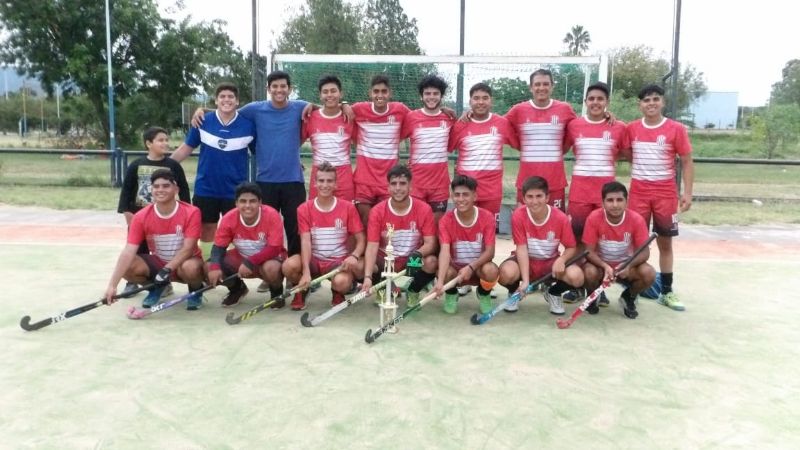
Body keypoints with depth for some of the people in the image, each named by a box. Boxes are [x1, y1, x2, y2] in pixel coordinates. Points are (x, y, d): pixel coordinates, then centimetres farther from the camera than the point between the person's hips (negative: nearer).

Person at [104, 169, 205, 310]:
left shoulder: (191, 213, -19)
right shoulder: (141, 217, -13)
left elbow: (188, 249, -23)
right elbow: (129, 251, -21)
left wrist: (167, 269, -36)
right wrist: (112, 285, -31)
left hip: (183, 263, -3)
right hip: (158, 263, 3)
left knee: (190, 268, -39)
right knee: (127, 267, -24)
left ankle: (196, 290, -1)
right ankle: (156, 288, 9)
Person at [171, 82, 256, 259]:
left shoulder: (248, 124, -5)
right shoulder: (202, 121, -3)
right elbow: (185, 149, 5)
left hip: (236, 190, -1)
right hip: (205, 188, 1)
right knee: (207, 229, 12)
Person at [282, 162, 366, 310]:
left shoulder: (348, 208, -4)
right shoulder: (304, 209, -3)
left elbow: (361, 240, -3)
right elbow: (305, 242, -12)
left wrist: (354, 256, -27)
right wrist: (306, 272, -27)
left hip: (339, 261, -1)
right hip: (314, 260, 1)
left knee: (341, 282, -35)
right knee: (289, 266, -30)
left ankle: (338, 293, 6)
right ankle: (301, 291, 5)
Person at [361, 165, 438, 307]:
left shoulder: (424, 209, -11)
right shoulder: (377, 211, -12)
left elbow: (430, 244, -14)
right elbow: (372, 246, -19)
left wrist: (417, 254, -38)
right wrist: (368, 277, -34)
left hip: (413, 261, 0)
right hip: (385, 262, 1)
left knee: (431, 262, -32)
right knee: (361, 265, -29)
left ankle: (413, 291, 3)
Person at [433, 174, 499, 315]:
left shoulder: (487, 217, -14)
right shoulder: (446, 220, -15)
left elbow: (490, 252, -17)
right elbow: (445, 251, -28)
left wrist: (471, 267, -34)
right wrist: (440, 281, -44)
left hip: (479, 266, 0)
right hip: (455, 267, 0)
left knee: (491, 270, -34)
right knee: (446, 273, -35)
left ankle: (483, 294, 4)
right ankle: (451, 294, 5)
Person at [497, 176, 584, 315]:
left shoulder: (560, 218, -16)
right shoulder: (518, 216, -18)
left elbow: (571, 247, -6)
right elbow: (521, 248, -19)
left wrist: (561, 260, -30)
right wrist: (525, 281, -28)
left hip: (551, 263, 1)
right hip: (526, 262, -1)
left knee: (576, 276, -29)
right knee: (507, 273, -35)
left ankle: (553, 293, 9)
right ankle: (514, 292, 6)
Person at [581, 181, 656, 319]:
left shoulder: (636, 219, -17)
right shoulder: (594, 218, -20)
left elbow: (644, 252, -14)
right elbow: (590, 251, -16)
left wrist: (629, 266, -33)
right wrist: (605, 266, -35)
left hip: (626, 265, 1)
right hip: (601, 264, -1)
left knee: (649, 273, -28)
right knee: (590, 272, -35)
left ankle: (629, 297, 6)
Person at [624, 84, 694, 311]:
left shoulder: (676, 129, -3)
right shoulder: (631, 129, 3)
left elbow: (687, 162, -2)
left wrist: (687, 193, -8)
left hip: (666, 193, -1)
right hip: (638, 193, 1)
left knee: (665, 243, 8)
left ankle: (666, 292, 17)